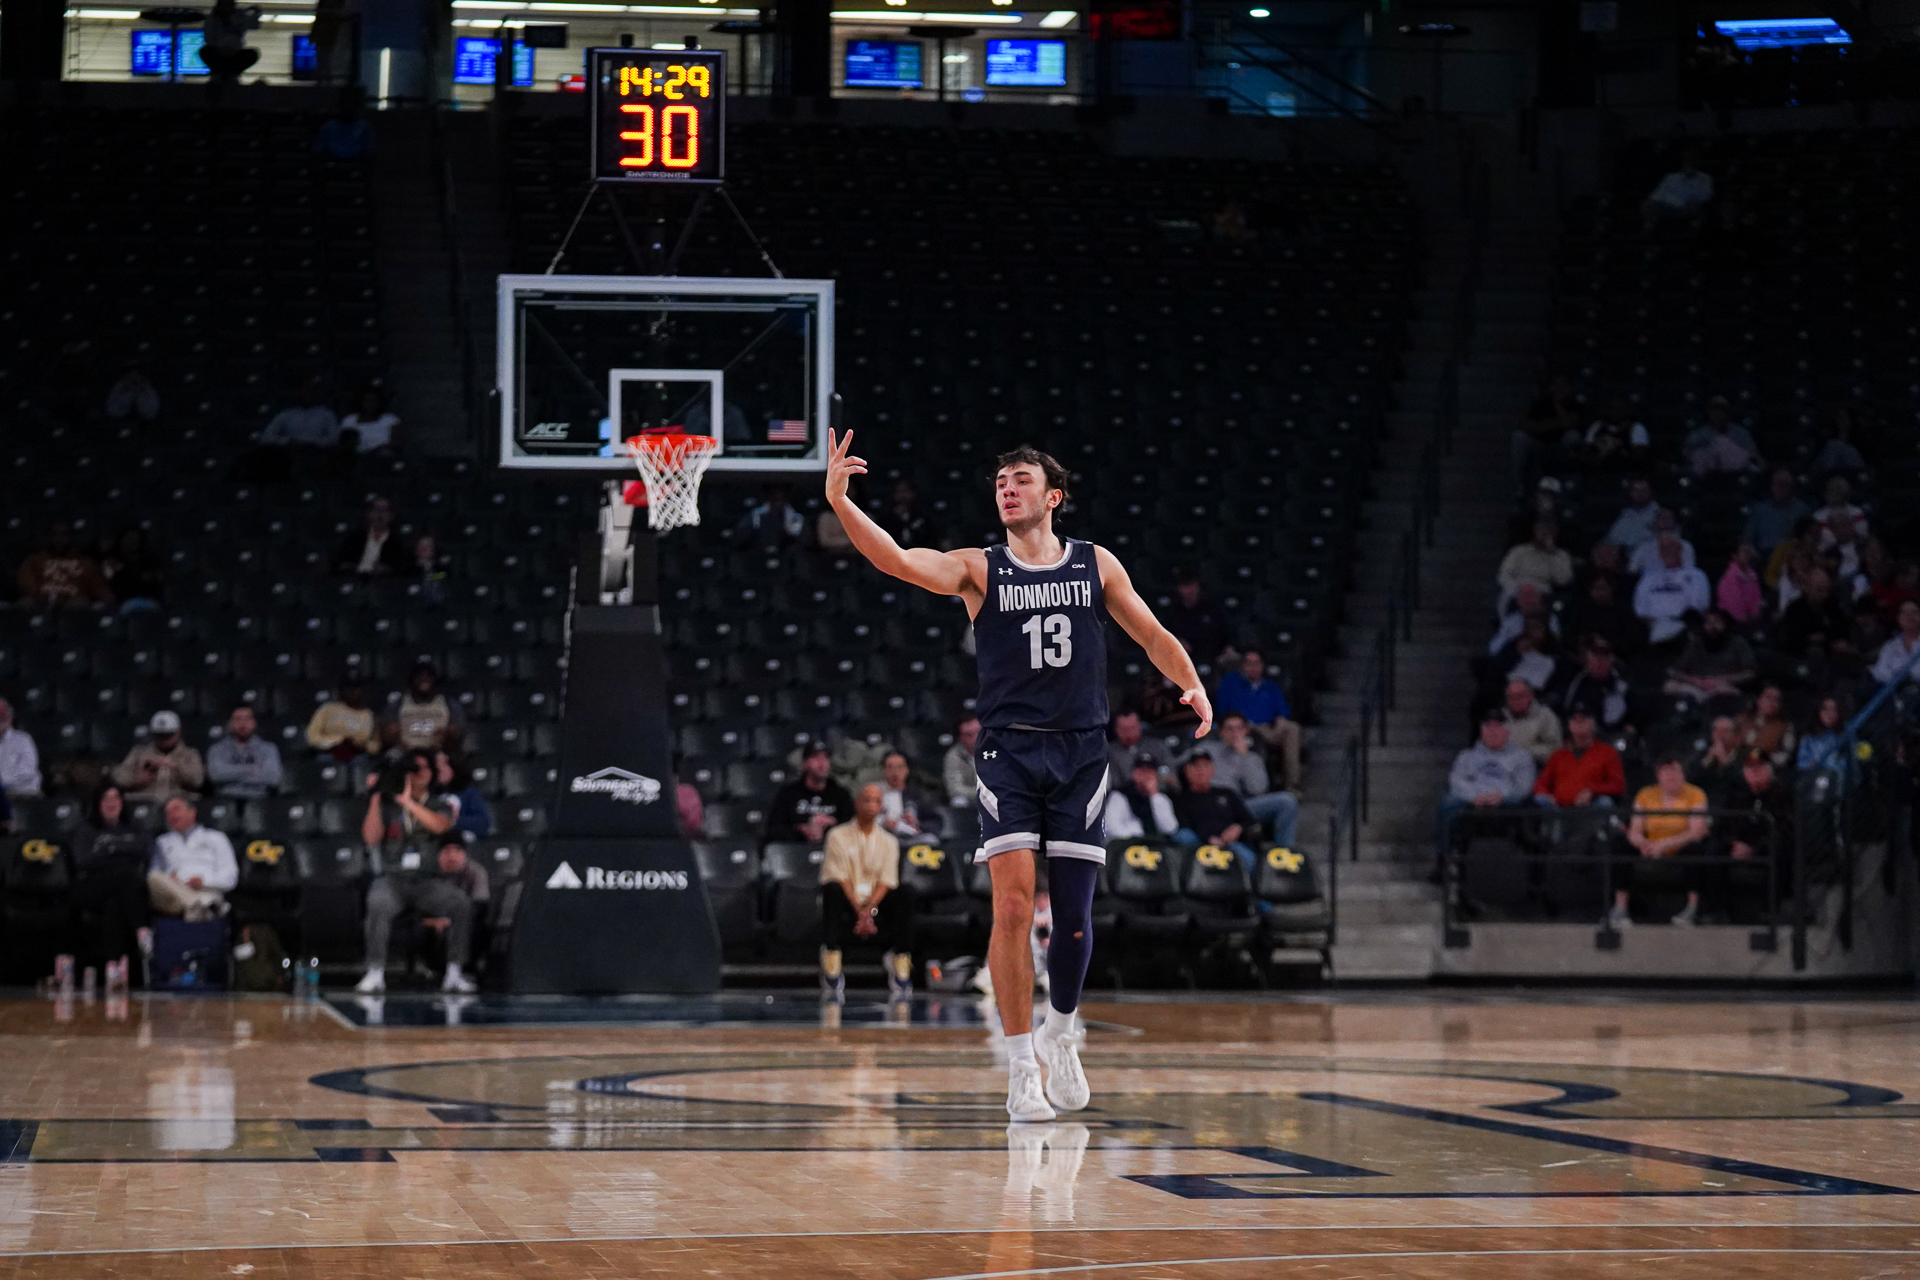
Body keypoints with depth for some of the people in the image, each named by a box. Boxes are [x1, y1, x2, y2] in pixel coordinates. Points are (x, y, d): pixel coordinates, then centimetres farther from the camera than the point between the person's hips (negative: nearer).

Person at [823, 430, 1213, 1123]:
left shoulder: (1096, 564, 9)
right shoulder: (979, 568, 2)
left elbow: (1152, 635, 16)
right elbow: (897, 559, -14)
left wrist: (1192, 684, -2)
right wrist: (839, 501, -29)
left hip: (1080, 753, 2)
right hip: (1009, 752, -2)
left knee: (1074, 916, 3)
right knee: (1013, 906, -13)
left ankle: (1059, 1032, 31)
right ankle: (1021, 1067, -5)